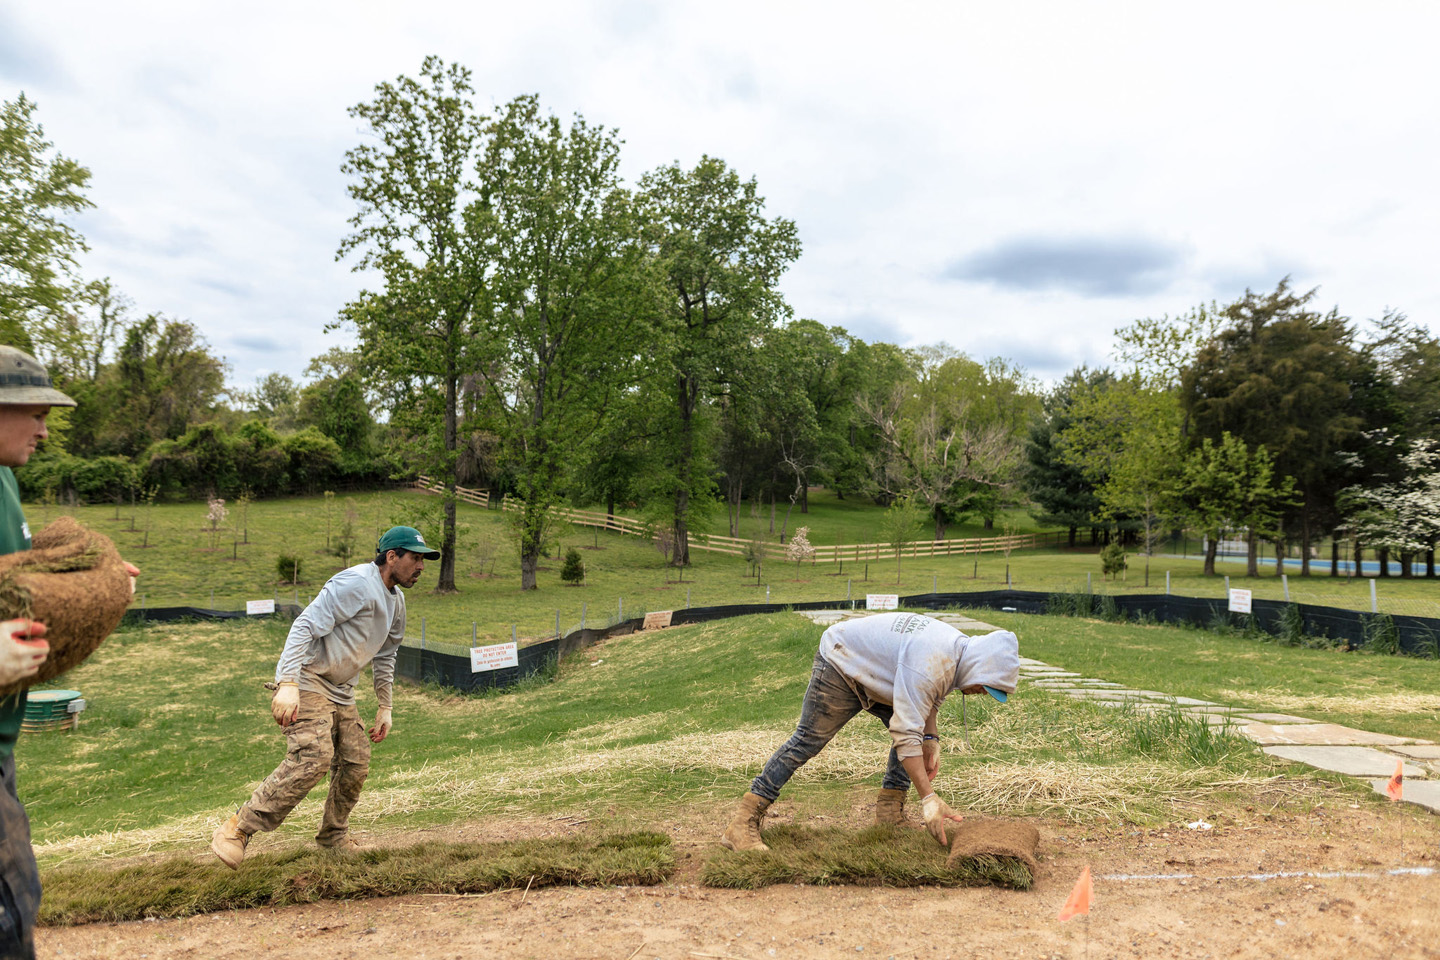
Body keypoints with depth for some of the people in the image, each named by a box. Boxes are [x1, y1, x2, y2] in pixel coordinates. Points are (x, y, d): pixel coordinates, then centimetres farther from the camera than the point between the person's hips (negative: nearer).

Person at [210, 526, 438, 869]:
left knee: (356, 763, 5)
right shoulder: (356, 583, -18)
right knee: (314, 757, -23)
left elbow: (385, 656, 23)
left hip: (341, 693, 9)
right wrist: (288, 683, -34)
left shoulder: (396, 600, 12)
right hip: (306, 683, -9)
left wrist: (384, 706, 19)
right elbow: (306, 626, -25)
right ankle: (238, 829, -12)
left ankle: (334, 835, 24)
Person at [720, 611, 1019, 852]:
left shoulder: (960, 647, -5)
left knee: (915, 724, 1)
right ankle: (742, 826, -9)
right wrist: (929, 799, -35)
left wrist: (931, 741, 0)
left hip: (873, 671, 9)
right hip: (840, 664, -9)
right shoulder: (929, 664, -36)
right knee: (807, 740, -11)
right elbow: (905, 735, -37)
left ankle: (889, 817, 5)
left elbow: (928, 697, 12)